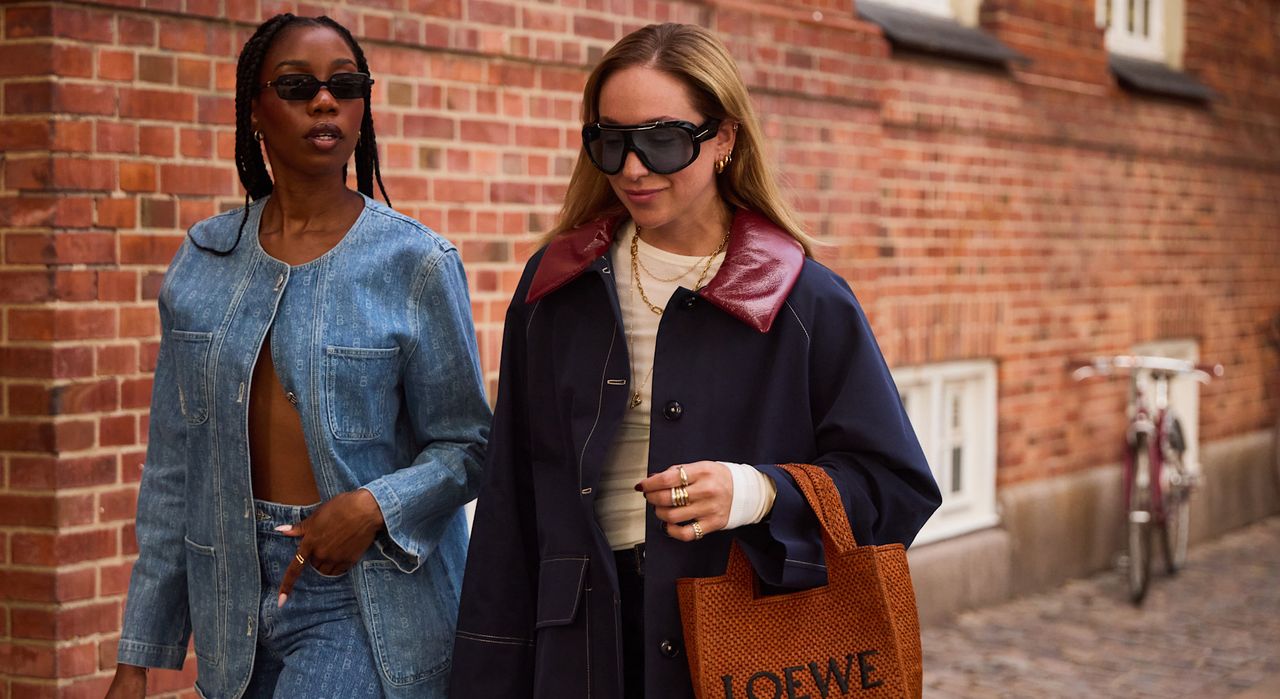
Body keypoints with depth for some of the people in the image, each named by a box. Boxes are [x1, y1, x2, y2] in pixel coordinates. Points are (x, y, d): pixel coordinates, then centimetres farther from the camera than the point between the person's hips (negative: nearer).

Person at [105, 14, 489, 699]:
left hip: (364, 597, -4)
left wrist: (375, 505, -21)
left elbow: (467, 446, -2)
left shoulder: (416, 262, -5)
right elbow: (172, 465, 6)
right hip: (237, 587, 4)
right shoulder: (205, 259, 5)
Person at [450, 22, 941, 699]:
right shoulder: (556, 287, 3)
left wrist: (756, 494, -23)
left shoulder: (808, 303, -7)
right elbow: (511, 500, 5)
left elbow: (896, 489, -6)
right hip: (582, 644, 3)